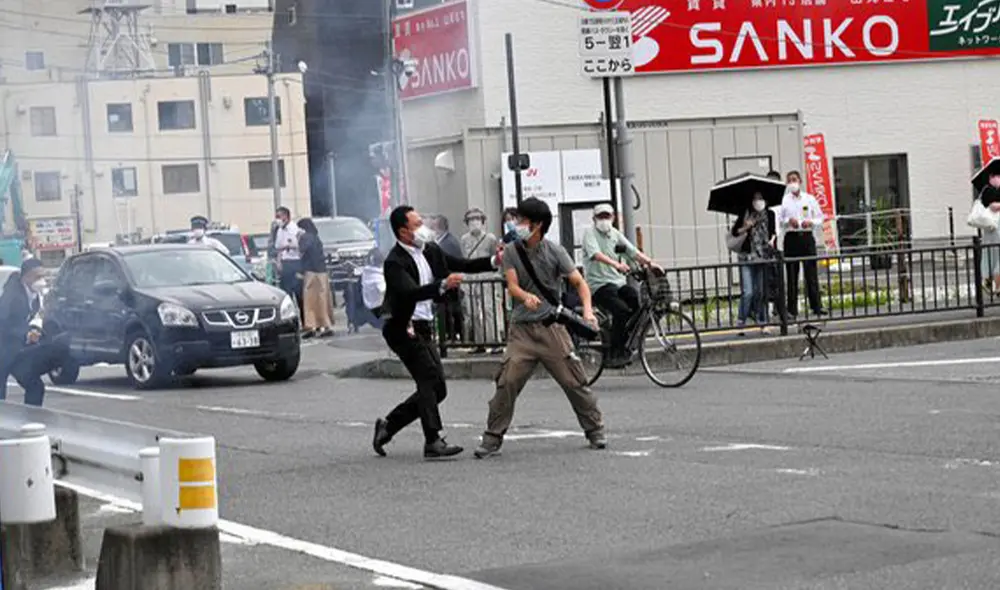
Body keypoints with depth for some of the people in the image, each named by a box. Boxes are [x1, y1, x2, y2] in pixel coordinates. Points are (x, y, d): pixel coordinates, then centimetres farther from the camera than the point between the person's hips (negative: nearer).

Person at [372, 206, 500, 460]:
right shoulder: (395, 262, -16)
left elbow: (461, 265, 15)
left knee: (436, 388, 7)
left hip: (423, 328, 9)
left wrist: (493, 262, 3)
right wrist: (443, 285, -43)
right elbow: (411, 293, -31)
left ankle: (388, 424, 18)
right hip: (402, 327, -9)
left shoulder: (430, 251, 8)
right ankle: (433, 442, -19)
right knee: (430, 379, -18)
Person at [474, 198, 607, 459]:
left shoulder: (554, 251, -1)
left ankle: (596, 432, 15)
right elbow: (512, 285, -7)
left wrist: (587, 310, -21)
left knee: (574, 381, 0)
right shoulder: (512, 251, 4)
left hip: (551, 326, -1)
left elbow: (579, 282, -2)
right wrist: (526, 297, -31)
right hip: (522, 329, 1)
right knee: (507, 383, -9)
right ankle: (492, 439, -2)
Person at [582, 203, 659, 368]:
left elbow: (633, 252, 6)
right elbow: (596, 254, -22)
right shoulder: (590, 233, -3)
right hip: (599, 284, -6)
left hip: (618, 282, 6)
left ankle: (627, 348, 0)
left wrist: (650, 263, -13)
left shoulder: (615, 234, 17)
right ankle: (613, 355, -20)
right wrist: (616, 264, -38)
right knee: (622, 310, -28)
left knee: (641, 304, -15)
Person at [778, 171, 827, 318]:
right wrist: (788, 221, -14)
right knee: (792, 274, 1)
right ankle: (792, 309, 4)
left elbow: (820, 217, 10)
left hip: (807, 236, 1)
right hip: (791, 238, -1)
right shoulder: (784, 200, 4)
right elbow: (778, 219, 4)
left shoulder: (809, 199, 8)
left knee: (811, 272, 0)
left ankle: (816, 306, 4)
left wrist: (811, 222, -8)